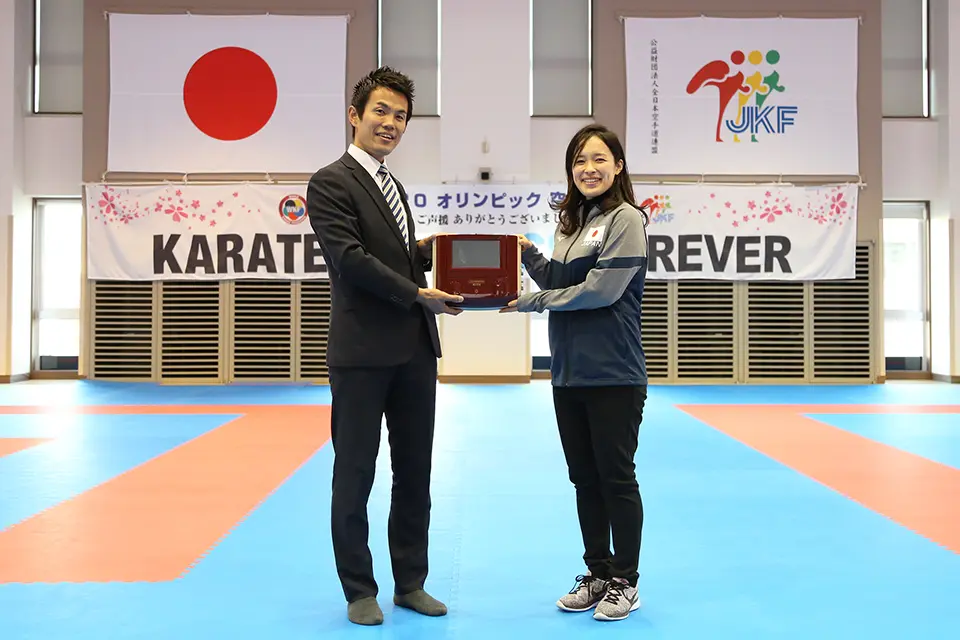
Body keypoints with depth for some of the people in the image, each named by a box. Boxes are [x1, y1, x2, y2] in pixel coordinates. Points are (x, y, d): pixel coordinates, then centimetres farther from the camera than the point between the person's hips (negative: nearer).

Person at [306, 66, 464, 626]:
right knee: (356, 474, 4)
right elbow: (350, 258, -17)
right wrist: (417, 294, -16)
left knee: (415, 471, 12)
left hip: (414, 348, 8)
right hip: (363, 350, -8)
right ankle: (360, 590, 18)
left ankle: (411, 581, 25)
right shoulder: (331, 182, -7)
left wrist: (429, 249, 1)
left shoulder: (392, 184, 20)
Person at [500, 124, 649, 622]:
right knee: (584, 477, 13)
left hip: (613, 374, -7)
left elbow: (601, 290, -18)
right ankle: (597, 573, 26)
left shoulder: (626, 218, -9)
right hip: (569, 373, 7)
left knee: (615, 477, 2)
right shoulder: (572, 222, 15)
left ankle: (624, 582, 16)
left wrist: (532, 302, -10)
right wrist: (526, 252, 2)